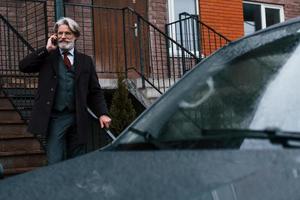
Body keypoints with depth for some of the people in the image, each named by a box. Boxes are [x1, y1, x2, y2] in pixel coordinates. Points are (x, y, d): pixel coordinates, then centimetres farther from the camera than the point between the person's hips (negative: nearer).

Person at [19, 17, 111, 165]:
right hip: (55, 118, -2)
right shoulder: (47, 57, 9)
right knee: (55, 163, -8)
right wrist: (46, 49, -7)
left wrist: (102, 113, -4)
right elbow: (23, 66, -5)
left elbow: (95, 91, 10)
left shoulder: (85, 61, 11)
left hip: (78, 119, 2)